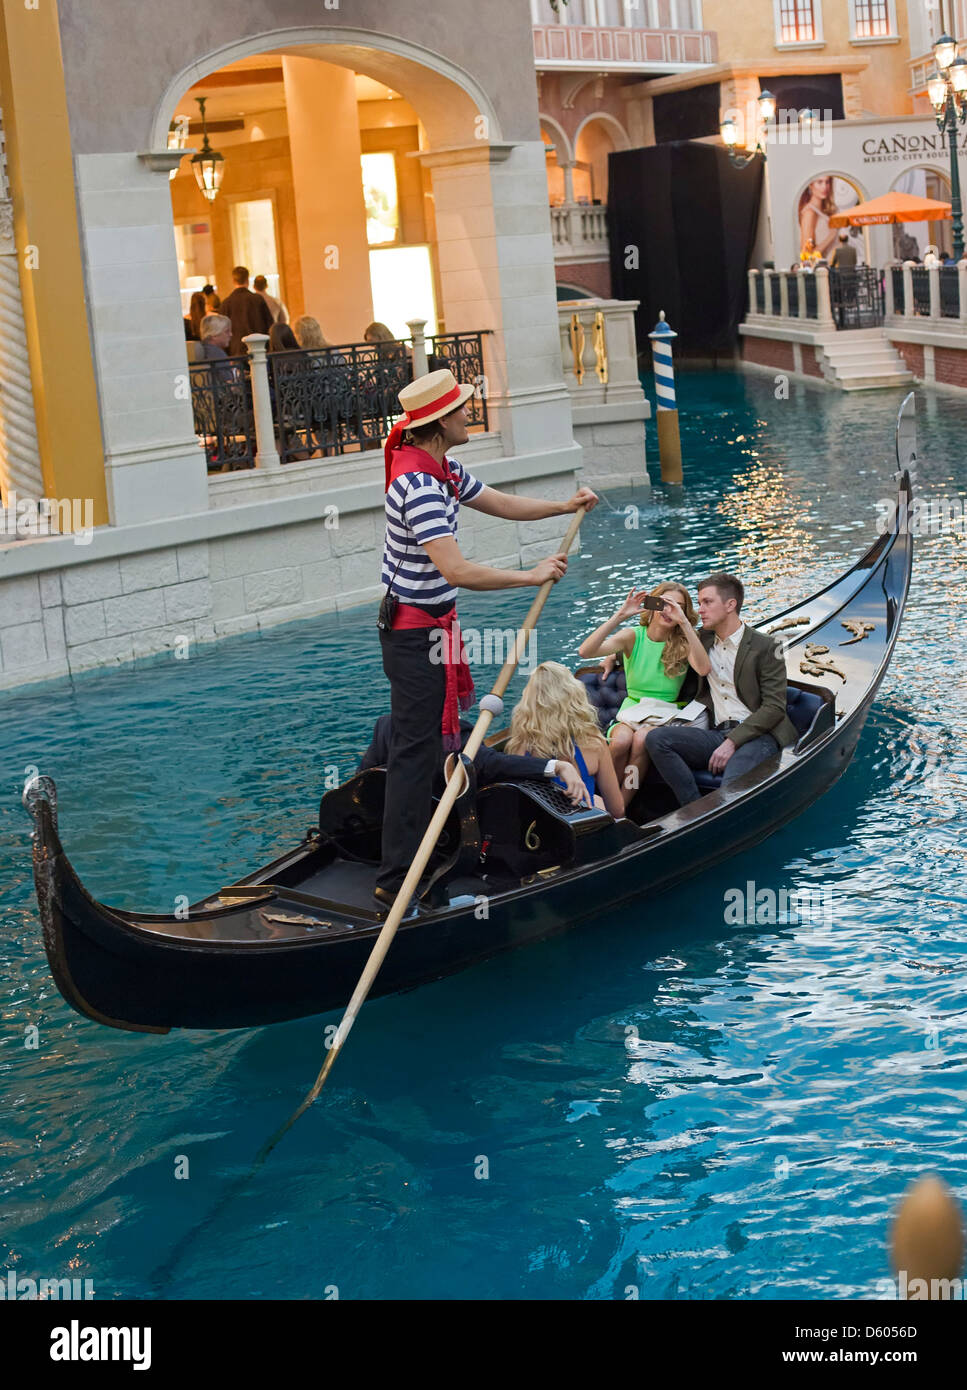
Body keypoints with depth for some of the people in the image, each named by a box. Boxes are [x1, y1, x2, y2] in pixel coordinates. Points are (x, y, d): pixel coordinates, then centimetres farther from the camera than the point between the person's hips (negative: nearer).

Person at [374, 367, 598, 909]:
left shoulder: (443, 470, 7)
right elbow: (456, 570, -34)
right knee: (416, 751, -7)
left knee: (425, 741, 21)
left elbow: (504, 504, 20)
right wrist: (532, 576, -26)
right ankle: (397, 881, -3)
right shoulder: (419, 485, -27)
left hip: (425, 625, 11)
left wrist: (566, 505, 8)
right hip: (416, 634, -11)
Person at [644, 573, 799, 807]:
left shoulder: (764, 647, 2)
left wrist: (733, 742, -15)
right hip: (717, 733, 6)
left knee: (732, 786, -38)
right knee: (655, 739, -20)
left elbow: (774, 707, -5)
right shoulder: (702, 641, 18)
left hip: (758, 735, -6)